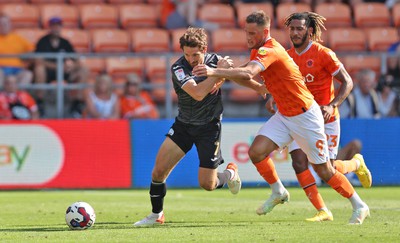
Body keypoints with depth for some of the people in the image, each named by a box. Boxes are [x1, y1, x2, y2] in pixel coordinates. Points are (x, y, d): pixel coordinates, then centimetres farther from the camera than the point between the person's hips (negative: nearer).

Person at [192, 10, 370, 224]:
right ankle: (278, 192, 12)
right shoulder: (259, 51, 4)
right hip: (284, 116, 8)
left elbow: (247, 74, -41)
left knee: (323, 170, -1)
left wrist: (214, 72, -47)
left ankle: (359, 206, 15)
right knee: (256, 152, -10)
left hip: (305, 116, -8)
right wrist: (224, 75, -8)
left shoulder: (269, 51, -25)